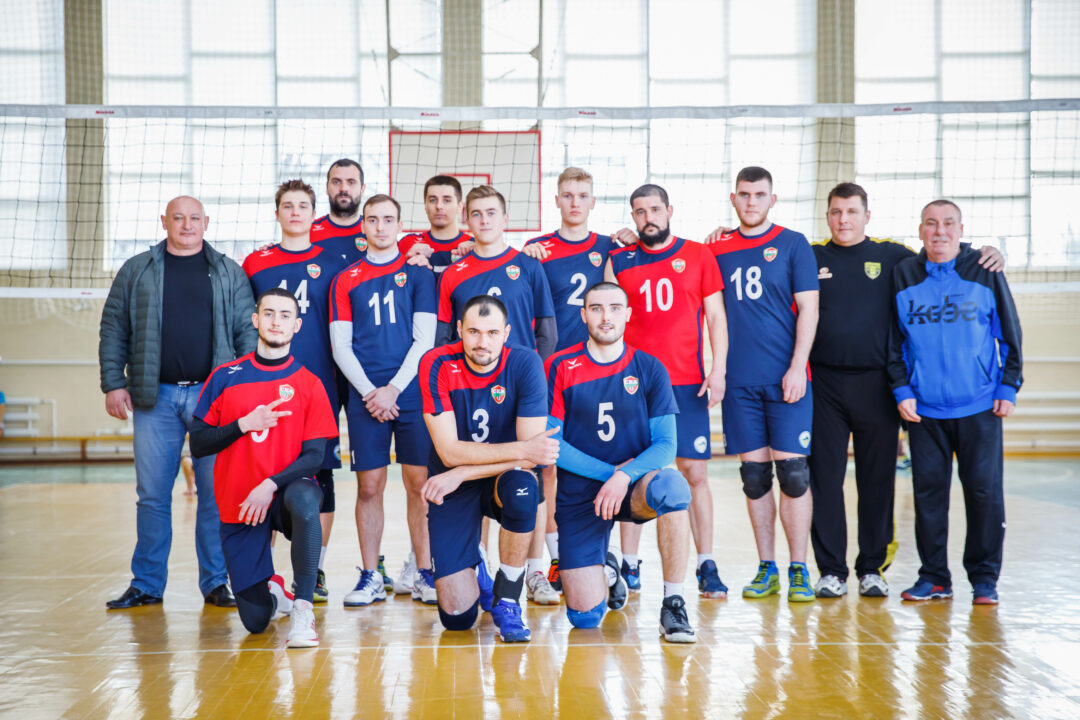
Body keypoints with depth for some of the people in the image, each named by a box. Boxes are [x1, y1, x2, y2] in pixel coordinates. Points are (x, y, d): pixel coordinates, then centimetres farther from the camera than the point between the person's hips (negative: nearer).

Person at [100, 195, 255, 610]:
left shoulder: (229, 274, 10)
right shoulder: (136, 271, 11)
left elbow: (247, 331, 7)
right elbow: (113, 330, 10)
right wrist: (113, 383, 1)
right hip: (155, 397, 1)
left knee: (216, 493, 1)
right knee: (152, 494, 4)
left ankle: (215, 582, 11)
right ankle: (146, 584, 14)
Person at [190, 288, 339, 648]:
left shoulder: (309, 384, 0)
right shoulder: (225, 377, 3)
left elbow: (314, 456, -6)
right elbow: (198, 444, 1)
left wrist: (271, 485, -21)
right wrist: (245, 424, -13)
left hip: (284, 494, -1)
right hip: (238, 507, 1)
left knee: (305, 500, -41)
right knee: (255, 621, -4)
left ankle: (303, 609, -28)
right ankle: (272, 590, 35)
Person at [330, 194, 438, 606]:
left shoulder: (418, 274, 7)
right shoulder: (345, 281, 11)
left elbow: (424, 339, 1)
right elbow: (340, 345, 6)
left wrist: (393, 389, -8)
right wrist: (369, 392, -5)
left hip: (412, 393, -1)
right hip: (365, 397, 1)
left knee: (419, 482, 0)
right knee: (369, 486, 2)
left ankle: (419, 572, 11)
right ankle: (370, 577, 9)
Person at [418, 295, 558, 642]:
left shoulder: (525, 364, -15)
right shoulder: (437, 366, -15)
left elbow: (530, 457, -19)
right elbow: (448, 451, -20)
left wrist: (461, 474, -24)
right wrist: (522, 449, -26)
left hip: (502, 479, 0)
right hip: (450, 488, 0)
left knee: (522, 487, -38)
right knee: (457, 616, -9)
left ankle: (507, 601, -15)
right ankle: (474, 570, 30)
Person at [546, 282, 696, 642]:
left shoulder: (650, 369, -1)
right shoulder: (560, 368, -2)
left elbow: (666, 445, -6)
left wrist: (625, 476, -24)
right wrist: (609, 471, -13)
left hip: (635, 487, 0)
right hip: (579, 493, 0)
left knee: (671, 484, -38)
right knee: (585, 617, -8)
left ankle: (673, 603, -24)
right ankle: (605, 570, 29)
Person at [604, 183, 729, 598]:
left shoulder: (698, 255, 8)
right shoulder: (619, 261, 9)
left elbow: (715, 316, 7)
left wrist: (718, 370, -2)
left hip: (687, 384, -1)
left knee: (695, 473, -1)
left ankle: (707, 567, 6)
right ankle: (629, 567, 11)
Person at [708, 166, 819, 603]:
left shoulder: (793, 244, 3)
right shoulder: (718, 250, 11)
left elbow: (808, 309, -2)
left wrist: (797, 367, -10)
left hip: (786, 378, -3)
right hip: (739, 381, 3)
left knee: (792, 471, -4)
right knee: (754, 475, 6)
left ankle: (798, 571, 5)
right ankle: (766, 569, 15)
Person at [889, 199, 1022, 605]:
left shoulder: (985, 272, 2)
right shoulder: (903, 275, 5)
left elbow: (1010, 333, 6)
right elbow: (893, 340, 9)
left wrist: (1009, 388, 1)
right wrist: (902, 390, 2)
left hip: (980, 406, -1)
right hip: (923, 408, 1)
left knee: (983, 489, 1)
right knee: (928, 489, 4)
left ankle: (984, 579, 13)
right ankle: (934, 577, 15)